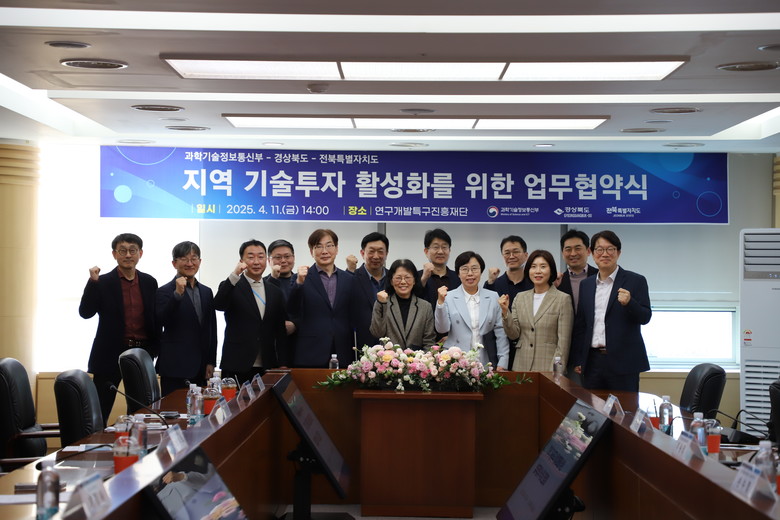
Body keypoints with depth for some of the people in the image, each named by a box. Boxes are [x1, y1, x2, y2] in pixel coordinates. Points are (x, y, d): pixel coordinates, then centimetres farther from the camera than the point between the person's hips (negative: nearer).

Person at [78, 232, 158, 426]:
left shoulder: (149, 282, 8)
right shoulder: (103, 283, -3)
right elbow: (85, 312, -13)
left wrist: (154, 349, 5)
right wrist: (93, 282, -22)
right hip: (111, 354, -3)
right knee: (100, 412, -2)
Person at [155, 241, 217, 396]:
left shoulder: (206, 292, 15)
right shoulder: (165, 291, -3)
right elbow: (161, 321, -18)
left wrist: (211, 362, 11)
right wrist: (177, 294, -25)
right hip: (176, 369, -5)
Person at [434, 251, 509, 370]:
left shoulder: (493, 297, 8)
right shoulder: (449, 297, 3)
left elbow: (501, 332, 6)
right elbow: (442, 329, -4)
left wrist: (502, 363, 0)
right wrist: (441, 302, -16)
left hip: (485, 364, 1)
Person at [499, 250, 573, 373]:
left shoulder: (563, 299, -4)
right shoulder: (520, 298, 10)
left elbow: (564, 341, -5)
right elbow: (513, 335, 7)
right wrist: (505, 312, -7)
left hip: (548, 368, -4)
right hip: (521, 366, 4)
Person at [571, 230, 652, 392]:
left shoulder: (636, 281, 1)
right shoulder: (586, 284, 14)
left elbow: (645, 317, -4)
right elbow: (579, 325, 15)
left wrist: (629, 302, -24)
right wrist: (578, 361, 11)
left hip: (623, 361, -4)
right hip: (592, 362, 4)